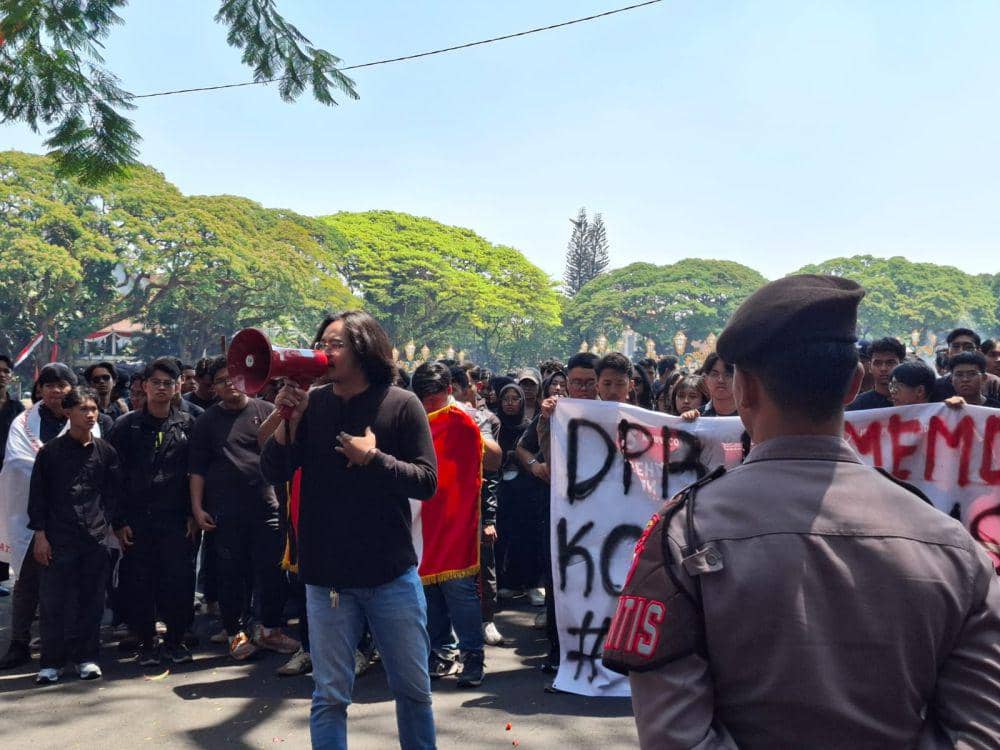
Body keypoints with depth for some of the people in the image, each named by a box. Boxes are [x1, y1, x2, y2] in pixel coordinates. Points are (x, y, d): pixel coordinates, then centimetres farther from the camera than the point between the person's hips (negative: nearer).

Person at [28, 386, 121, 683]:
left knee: (91, 600, 6)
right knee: (54, 601, 1)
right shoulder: (51, 451, 0)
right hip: (59, 539, -2)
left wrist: (108, 525, 4)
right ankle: (51, 662, 11)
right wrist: (40, 534, -3)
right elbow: (38, 494, 2)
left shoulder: (106, 451, 6)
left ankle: (86, 657, 18)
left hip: (96, 538, 2)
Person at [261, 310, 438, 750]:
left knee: (413, 689, 12)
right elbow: (273, 473, 0)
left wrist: (373, 458, -18)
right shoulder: (311, 404, 2)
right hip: (326, 577, 1)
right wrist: (290, 420, -13)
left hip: (393, 575, -1)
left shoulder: (401, 405, -6)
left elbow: (426, 482, -8)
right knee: (330, 697, 10)